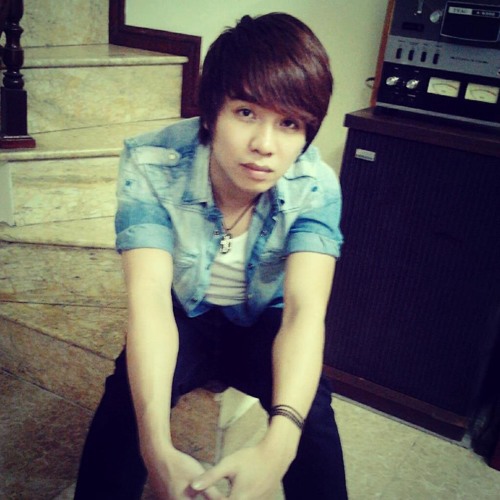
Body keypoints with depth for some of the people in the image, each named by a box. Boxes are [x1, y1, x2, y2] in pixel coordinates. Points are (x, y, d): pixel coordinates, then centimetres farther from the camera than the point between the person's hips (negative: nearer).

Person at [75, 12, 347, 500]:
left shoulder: (315, 187, -24)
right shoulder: (151, 166, -27)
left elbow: (305, 309, -34)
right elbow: (148, 299, -35)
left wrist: (278, 442, -52)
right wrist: (157, 446, -50)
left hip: (264, 324, 1)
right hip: (183, 317, 0)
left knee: (310, 403, -27)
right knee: (127, 397, -29)